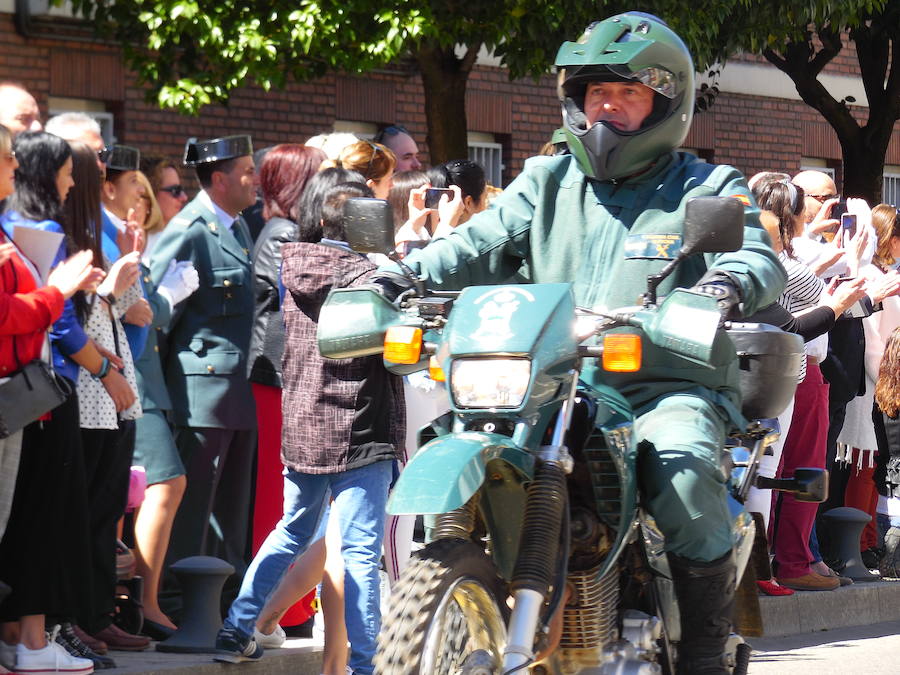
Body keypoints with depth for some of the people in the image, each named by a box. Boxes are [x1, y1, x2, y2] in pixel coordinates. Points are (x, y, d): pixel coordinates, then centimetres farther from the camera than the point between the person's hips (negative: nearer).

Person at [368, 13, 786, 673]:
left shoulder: (705, 189, 10)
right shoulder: (548, 183, 21)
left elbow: (759, 253, -7)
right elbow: (483, 243, 8)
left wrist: (732, 279, -32)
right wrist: (404, 274, -11)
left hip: (670, 389, -3)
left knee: (682, 467, -34)